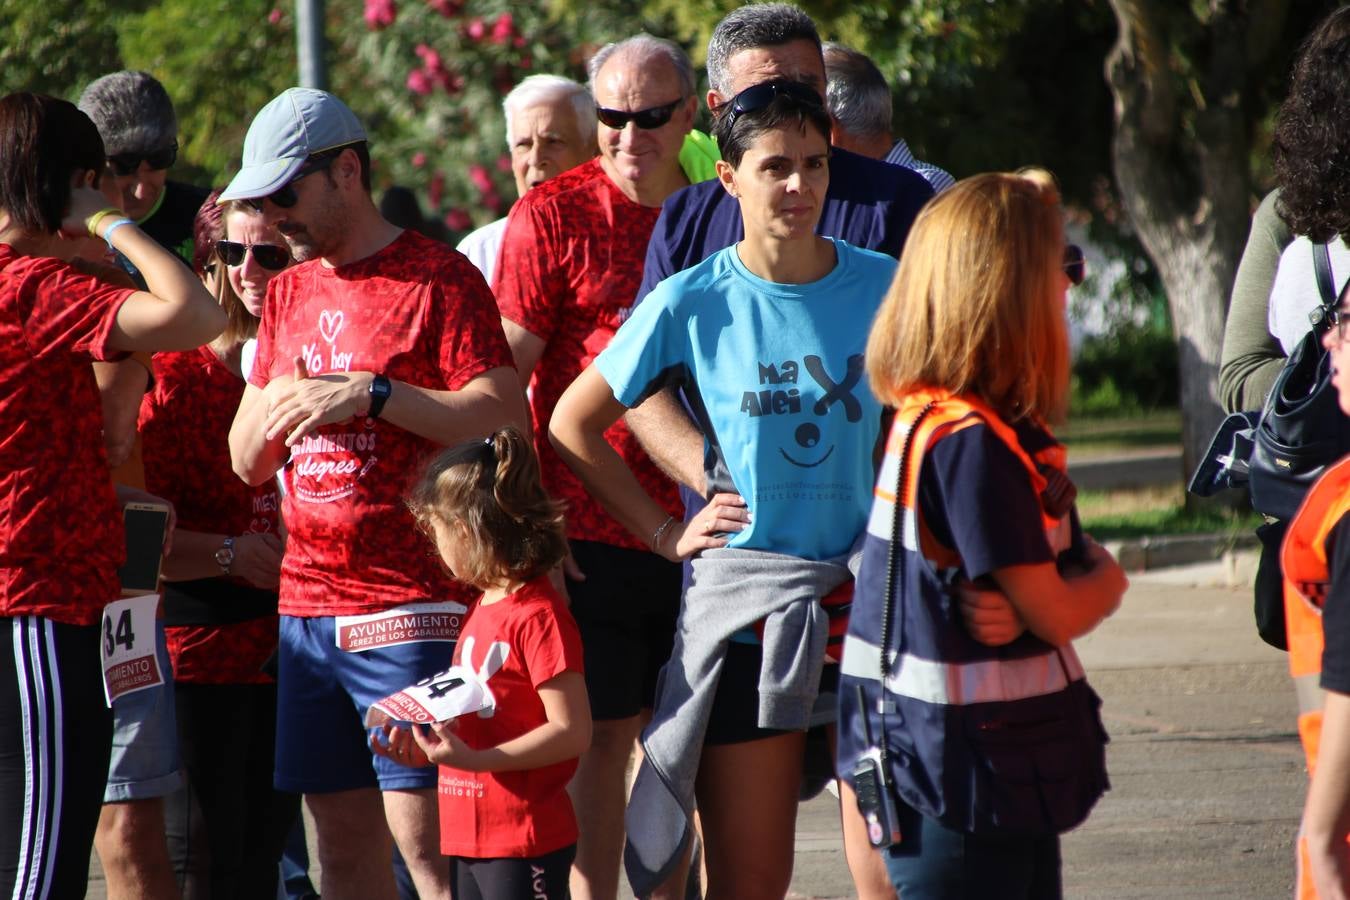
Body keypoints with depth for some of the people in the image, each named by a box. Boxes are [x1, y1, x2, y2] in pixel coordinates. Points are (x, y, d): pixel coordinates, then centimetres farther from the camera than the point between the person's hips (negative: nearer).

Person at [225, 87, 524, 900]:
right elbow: (247, 461, 18)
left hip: (411, 609, -7)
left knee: (425, 834, -12)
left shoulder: (438, 277, -4)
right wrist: (274, 404, -4)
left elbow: (503, 414, -14)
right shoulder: (289, 293, 17)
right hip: (307, 609, 7)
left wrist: (372, 393, -20)